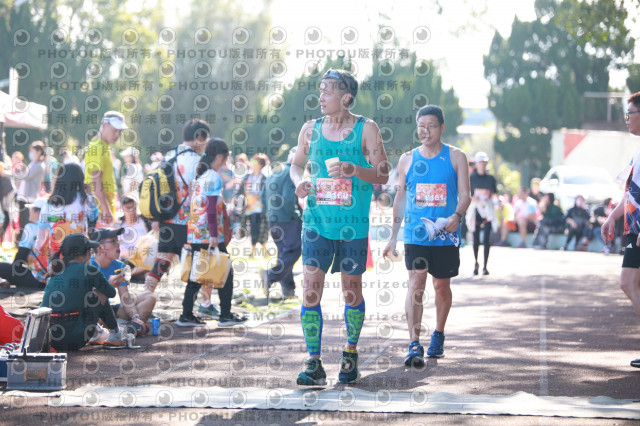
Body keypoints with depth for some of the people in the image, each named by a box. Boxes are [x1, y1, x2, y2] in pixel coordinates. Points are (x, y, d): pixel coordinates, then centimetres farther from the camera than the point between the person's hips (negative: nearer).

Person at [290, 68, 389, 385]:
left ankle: (351, 354, 29)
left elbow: (383, 175, -4)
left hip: (353, 225, -2)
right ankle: (314, 364, -4)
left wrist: (354, 170, -21)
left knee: (352, 293, 8)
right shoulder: (311, 129, 7)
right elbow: (296, 164, 20)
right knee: (311, 292, -8)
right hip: (316, 222, 2)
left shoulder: (366, 129, -2)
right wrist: (298, 182, -2)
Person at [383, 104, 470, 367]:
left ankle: (438, 335, 33)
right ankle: (414, 345, -17)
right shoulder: (407, 160, 7)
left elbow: (465, 195, -2)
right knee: (415, 284, -12)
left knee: (442, 285, 12)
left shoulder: (456, 157, 2)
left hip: (446, 236, 0)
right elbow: (401, 199, 14)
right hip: (415, 234, 0)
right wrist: (393, 237, 12)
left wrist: (457, 216, -23)